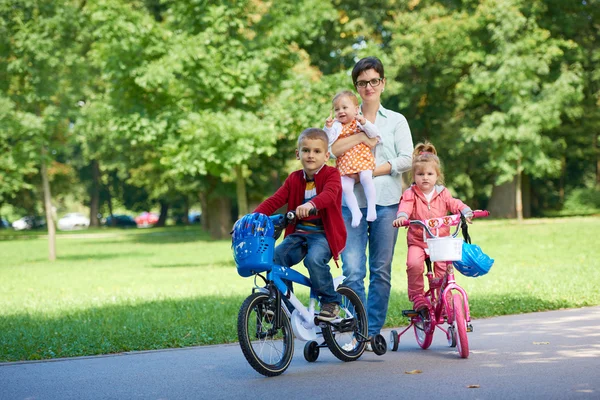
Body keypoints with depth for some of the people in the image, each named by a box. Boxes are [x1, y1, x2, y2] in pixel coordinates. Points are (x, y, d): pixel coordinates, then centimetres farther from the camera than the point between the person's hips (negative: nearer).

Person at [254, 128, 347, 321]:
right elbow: (274, 201, 4)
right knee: (274, 258, -19)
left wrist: (311, 204, -47)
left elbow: (329, 194, -24)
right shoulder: (294, 179, 12)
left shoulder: (331, 174, -2)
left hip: (323, 233, -5)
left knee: (314, 258, -33)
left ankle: (330, 300, -12)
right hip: (298, 233, 5)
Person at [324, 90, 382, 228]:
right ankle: (355, 212, -1)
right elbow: (328, 141, -2)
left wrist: (364, 123, -20)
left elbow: (374, 134, -7)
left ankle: (371, 207, -18)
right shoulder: (336, 125, 8)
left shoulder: (360, 121, 5)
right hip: (344, 162, 3)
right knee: (345, 186, -13)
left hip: (362, 157, -2)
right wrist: (328, 128, -16)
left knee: (366, 177, -28)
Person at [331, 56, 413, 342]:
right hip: (351, 202, 0)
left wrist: (371, 172, -9)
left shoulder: (396, 121, 13)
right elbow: (328, 149, -5)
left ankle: (374, 331, 10)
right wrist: (362, 136, -11)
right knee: (352, 270, -10)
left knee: (381, 270, 3)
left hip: (386, 202, 0)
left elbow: (406, 160, 0)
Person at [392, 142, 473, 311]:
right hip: (417, 241, -2)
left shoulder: (442, 193, 8)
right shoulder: (410, 194, -1)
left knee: (443, 269, -14)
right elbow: (405, 206, -18)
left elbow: (454, 204, 0)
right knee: (414, 263, -26)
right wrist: (402, 217, -40)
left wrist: (466, 212, -21)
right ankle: (416, 294, -9)